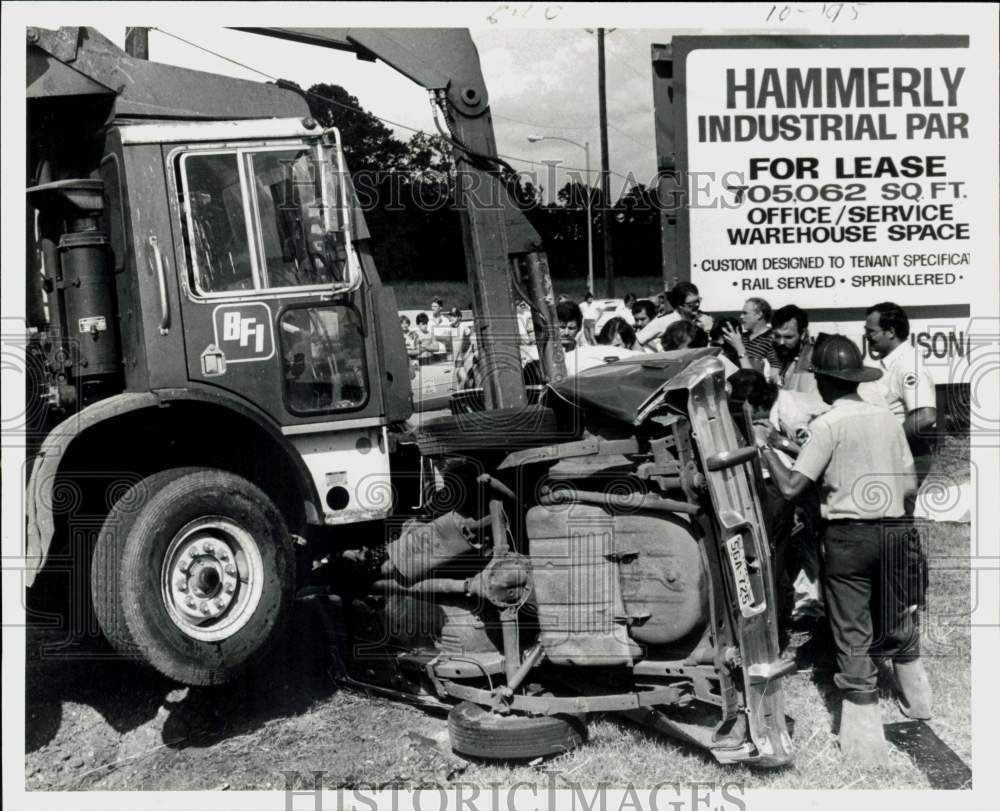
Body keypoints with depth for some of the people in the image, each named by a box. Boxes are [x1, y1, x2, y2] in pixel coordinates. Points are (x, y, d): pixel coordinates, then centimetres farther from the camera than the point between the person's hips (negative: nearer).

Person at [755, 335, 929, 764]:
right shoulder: (887, 418, 5)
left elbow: (790, 487, -15)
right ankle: (917, 698, 43)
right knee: (896, 618, 25)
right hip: (892, 531, 5)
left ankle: (865, 736, 6)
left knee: (853, 635, 2)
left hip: (847, 535, -5)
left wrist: (764, 446, -3)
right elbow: (909, 485, 7)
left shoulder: (827, 424, -11)